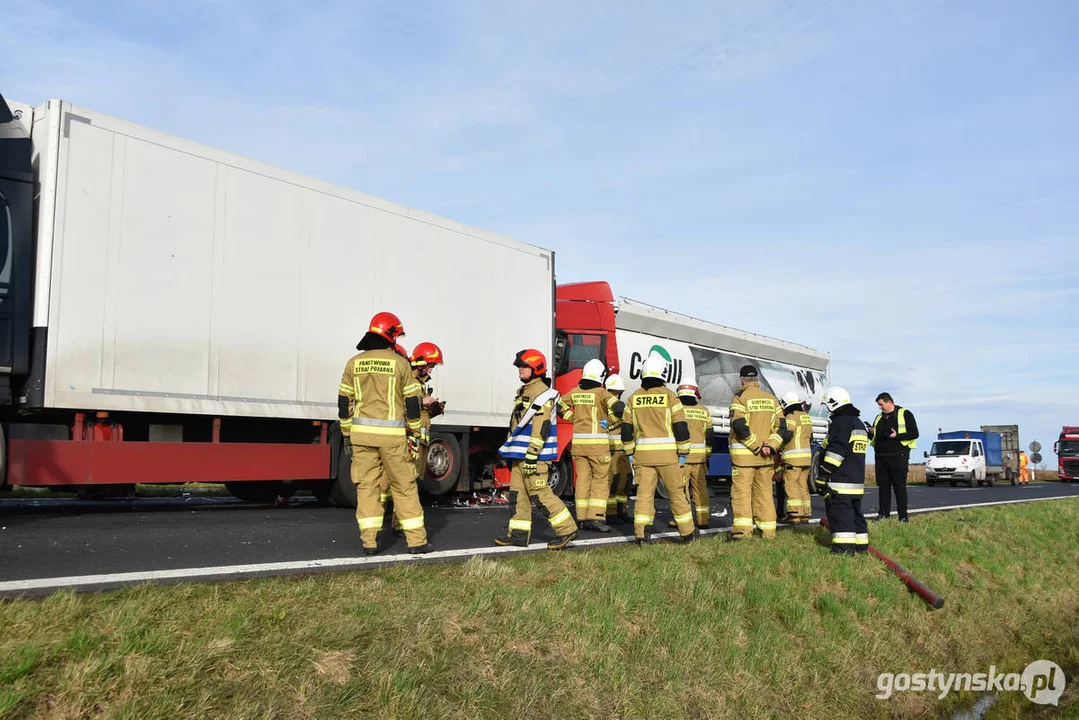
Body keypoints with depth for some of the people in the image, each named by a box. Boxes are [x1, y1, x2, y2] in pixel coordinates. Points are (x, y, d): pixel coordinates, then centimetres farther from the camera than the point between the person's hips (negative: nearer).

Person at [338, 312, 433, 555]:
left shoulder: (354, 363, 7)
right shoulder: (399, 362, -2)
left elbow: (344, 401, 8)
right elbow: (412, 402, -2)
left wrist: (347, 434, 16)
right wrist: (415, 434, 6)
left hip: (362, 433, 3)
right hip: (392, 435, -3)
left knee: (366, 485, 8)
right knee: (404, 486, 5)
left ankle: (369, 541, 7)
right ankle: (416, 540, 9)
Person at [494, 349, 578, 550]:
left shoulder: (542, 393, -14)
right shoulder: (524, 391, 18)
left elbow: (541, 427, -22)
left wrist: (532, 454, -25)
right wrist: (510, 452, 23)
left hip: (534, 454, -10)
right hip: (520, 454, 10)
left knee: (540, 492, -9)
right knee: (518, 493, 9)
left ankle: (566, 529, 1)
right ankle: (519, 534, 14)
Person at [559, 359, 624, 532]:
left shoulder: (575, 392, 7)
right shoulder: (601, 393, -9)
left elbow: (560, 406, 15)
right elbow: (619, 407, -20)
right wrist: (612, 424, -4)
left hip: (578, 441, 5)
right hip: (597, 442, -5)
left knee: (583, 479, 10)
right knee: (601, 480, 2)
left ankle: (582, 518, 12)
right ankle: (595, 517, -6)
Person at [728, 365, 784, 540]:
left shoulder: (740, 397, -7)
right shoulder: (771, 398, 11)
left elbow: (739, 426, -18)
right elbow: (780, 426, 6)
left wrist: (757, 445, -14)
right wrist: (771, 446, -4)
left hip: (743, 454, -5)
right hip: (766, 456, 5)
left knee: (741, 491, -1)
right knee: (764, 491, 12)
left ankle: (743, 528, -9)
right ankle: (768, 530, 15)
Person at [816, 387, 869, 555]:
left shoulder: (840, 423, -13)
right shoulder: (858, 423, 19)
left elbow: (835, 453, -18)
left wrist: (822, 476, -16)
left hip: (839, 480, -10)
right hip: (857, 479, 10)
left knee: (839, 512, -8)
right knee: (854, 510, 16)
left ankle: (845, 547, -11)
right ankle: (861, 544, 21)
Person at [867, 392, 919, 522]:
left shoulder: (905, 414, 0)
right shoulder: (879, 417, 18)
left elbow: (914, 434, -7)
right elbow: (873, 438, 23)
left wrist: (897, 435, -20)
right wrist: (871, 433, -1)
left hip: (898, 456, -6)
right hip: (880, 456, 6)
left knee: (899, 486, -4)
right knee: (883, 486, 6)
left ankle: (903, 516, -1)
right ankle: (882, 514, 10)